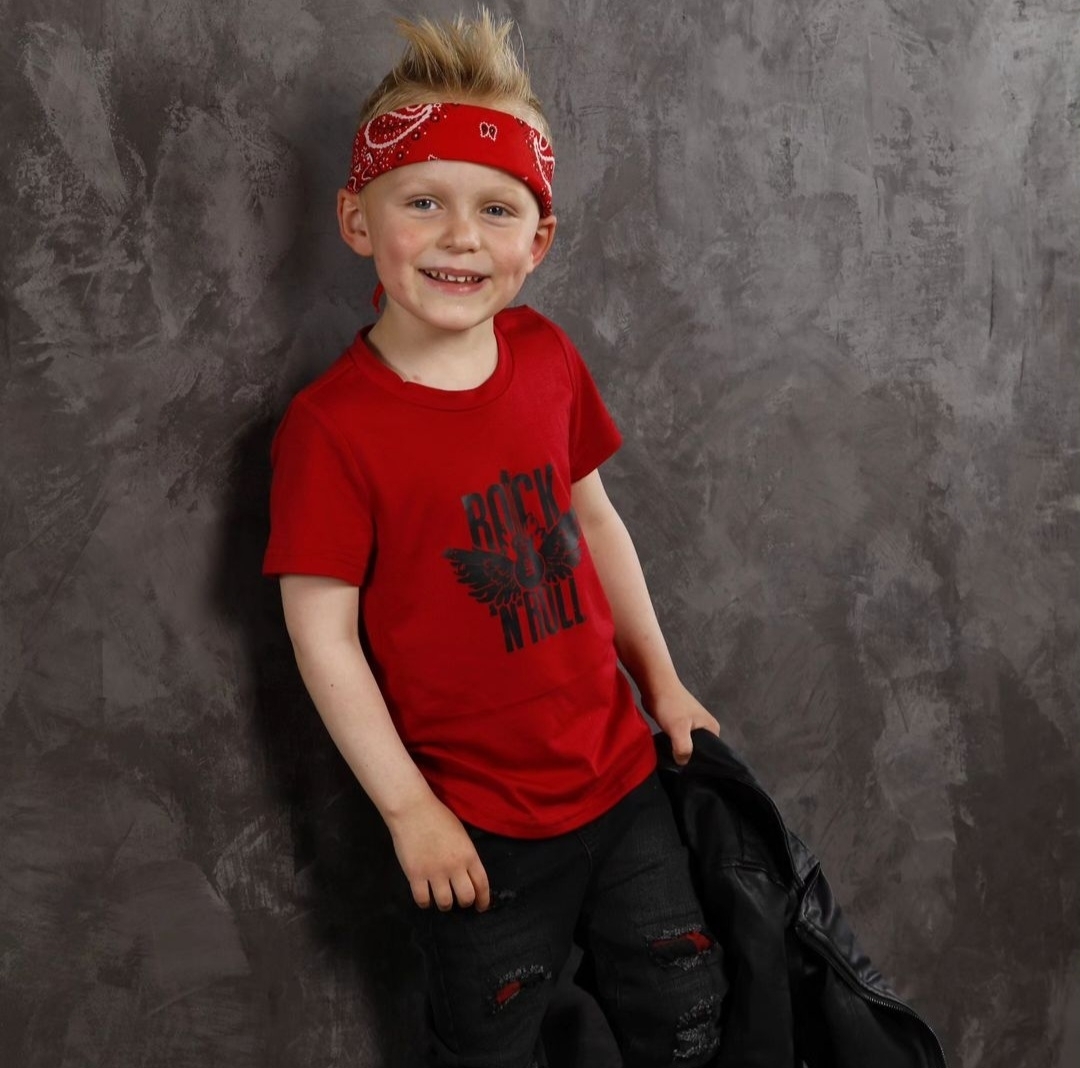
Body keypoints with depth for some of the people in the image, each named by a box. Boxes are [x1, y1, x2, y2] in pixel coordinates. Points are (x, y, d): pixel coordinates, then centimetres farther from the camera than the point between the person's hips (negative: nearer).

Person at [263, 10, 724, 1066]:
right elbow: (322, 631, -15)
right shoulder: (332, 424, -19)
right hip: (478, 825, -4)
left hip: (620, 770, 5)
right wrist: (408, 808, -13)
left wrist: (661, 680, 13)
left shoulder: (547, 357, -3)